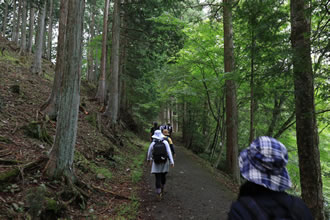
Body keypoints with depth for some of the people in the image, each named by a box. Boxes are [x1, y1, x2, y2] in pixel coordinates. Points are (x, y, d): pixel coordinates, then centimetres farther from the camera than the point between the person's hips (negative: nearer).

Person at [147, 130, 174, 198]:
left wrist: (149, 159, 21)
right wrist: (172, 162, -13)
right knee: (163, 176, 23)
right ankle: (162, 190, 38)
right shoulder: (165, 142, -13)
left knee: (158, 178, 4)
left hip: (156, 163, -2)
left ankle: (159, 193, -1)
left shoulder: (152, 144, -13)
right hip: (164, 163, 2)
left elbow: (149, 153, 0)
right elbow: (169, 152, -16)